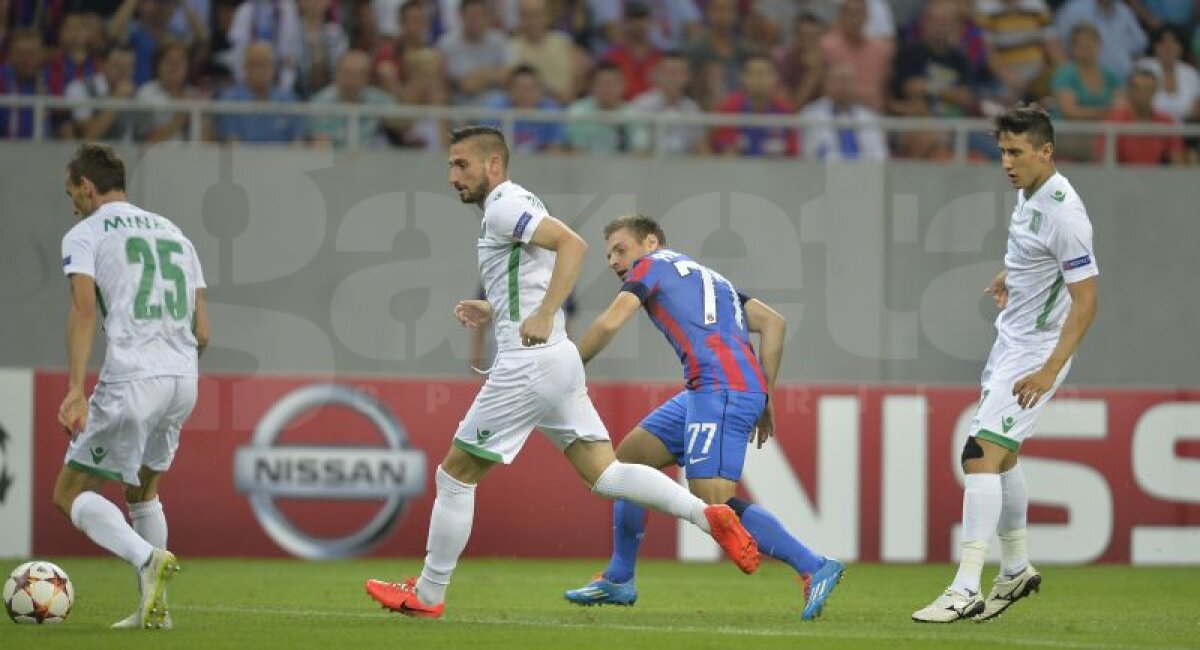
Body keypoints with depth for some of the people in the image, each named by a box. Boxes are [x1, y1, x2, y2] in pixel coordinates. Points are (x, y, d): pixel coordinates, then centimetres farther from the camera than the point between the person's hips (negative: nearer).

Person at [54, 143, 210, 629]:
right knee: (142, 491, 25)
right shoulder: (172, 233, 22)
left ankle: (147, 558, -20)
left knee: (71, 493, 4)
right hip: (184, 379, 6)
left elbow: (84, 309, -14)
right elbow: (202, 332, 17)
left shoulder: (84, 235, 3)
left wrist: (75, 390, -22)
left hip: (131, 379, -6)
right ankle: (154, 607, 18)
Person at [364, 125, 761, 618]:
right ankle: (709, 515, -10)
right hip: (558, 360, 10)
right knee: (604, 474, 4)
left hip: (528, 363, -10)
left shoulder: (504, 207, -10)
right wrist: (493, 312, 17)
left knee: (454, 476, 1)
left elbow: (572, 243, -25)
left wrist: (543, 318, -29)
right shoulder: (517, 206, 20)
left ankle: (426, 595, 9)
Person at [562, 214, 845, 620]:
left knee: (714, 503, -18)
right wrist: (763, 399, 18)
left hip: (721, 388, -9)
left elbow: (609, 324, -5)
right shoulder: (710, 279, 31)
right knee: (629, 458, 17)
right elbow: (774, 323, 21)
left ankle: (814, 568, -23)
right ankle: (619, 580, 23)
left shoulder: (652, 264, 9)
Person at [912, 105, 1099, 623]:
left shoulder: (1062, 212, -24)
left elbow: (1086, 298, -25)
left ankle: (965, 591, -21)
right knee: (1001, 456, 20)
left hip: (1038, 352, -10)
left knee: (982, 455, -18)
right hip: (1011, 341, 10)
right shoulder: (1028, 191, 3)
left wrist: (1050, 370, -30)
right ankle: (1016, 569, 38)